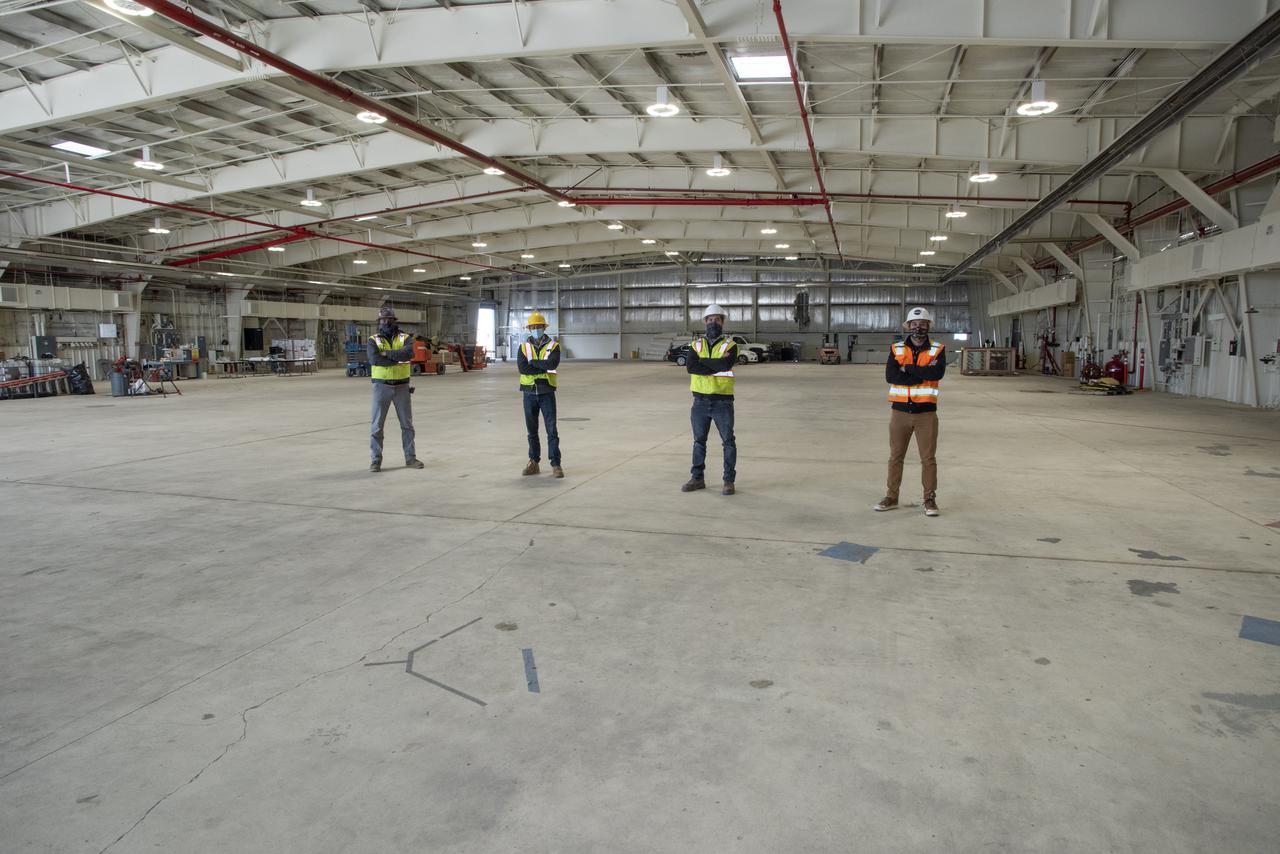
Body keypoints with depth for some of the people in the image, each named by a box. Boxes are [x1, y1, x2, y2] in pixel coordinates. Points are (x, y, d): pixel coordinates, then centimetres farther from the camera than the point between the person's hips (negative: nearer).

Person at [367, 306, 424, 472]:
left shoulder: (405, 338, 3)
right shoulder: (373, 340, 1)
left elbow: (409, 353, -19)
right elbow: (374, 359, -18)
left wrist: (387, 353, -18)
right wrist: (399, 359, -17)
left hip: (402, 386, 1)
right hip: (381, 386, -1)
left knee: (407, 423, 8)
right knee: (377, 424, 1)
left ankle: (410, 458, 18)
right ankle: (376, 460, 9)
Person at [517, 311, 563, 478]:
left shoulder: (553, 346, 0)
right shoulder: (524, 347, 5)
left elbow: (552, 363, -20)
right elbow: (521, 367, -12)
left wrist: (532, 362, -10)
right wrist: (545, 368, -14)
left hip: (547, 393, -2)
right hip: (529, 393, 3)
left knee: (552, 430, -4)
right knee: (532, 431, 10)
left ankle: (555, 464, 0)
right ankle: (533, 463, 19)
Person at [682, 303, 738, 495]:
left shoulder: (730, 345, -2)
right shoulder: (696, 345, 6)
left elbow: (726, 364, -22)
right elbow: (690, 366, -12)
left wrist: (702, 361, -12)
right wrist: (717, 366, -16)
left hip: (722, 401, -3)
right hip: (700, 401, 3)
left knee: (728, 441, 3)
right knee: (699, 441, 12)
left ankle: (729, 481, 12)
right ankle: (697, 478, 23)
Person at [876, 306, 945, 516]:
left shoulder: (938, 350, 1)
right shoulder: (896, 349, 4)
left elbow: (938, 373, -18)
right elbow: (890, 376, -12)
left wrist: (908, 368, -13)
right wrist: (923, 373, -15)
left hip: (926, 412, -1)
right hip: (900, 411, 1)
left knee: (928, 458, 2)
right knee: (895, 457, 9)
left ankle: (930, 499, 12)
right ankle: (891, 497, 19)